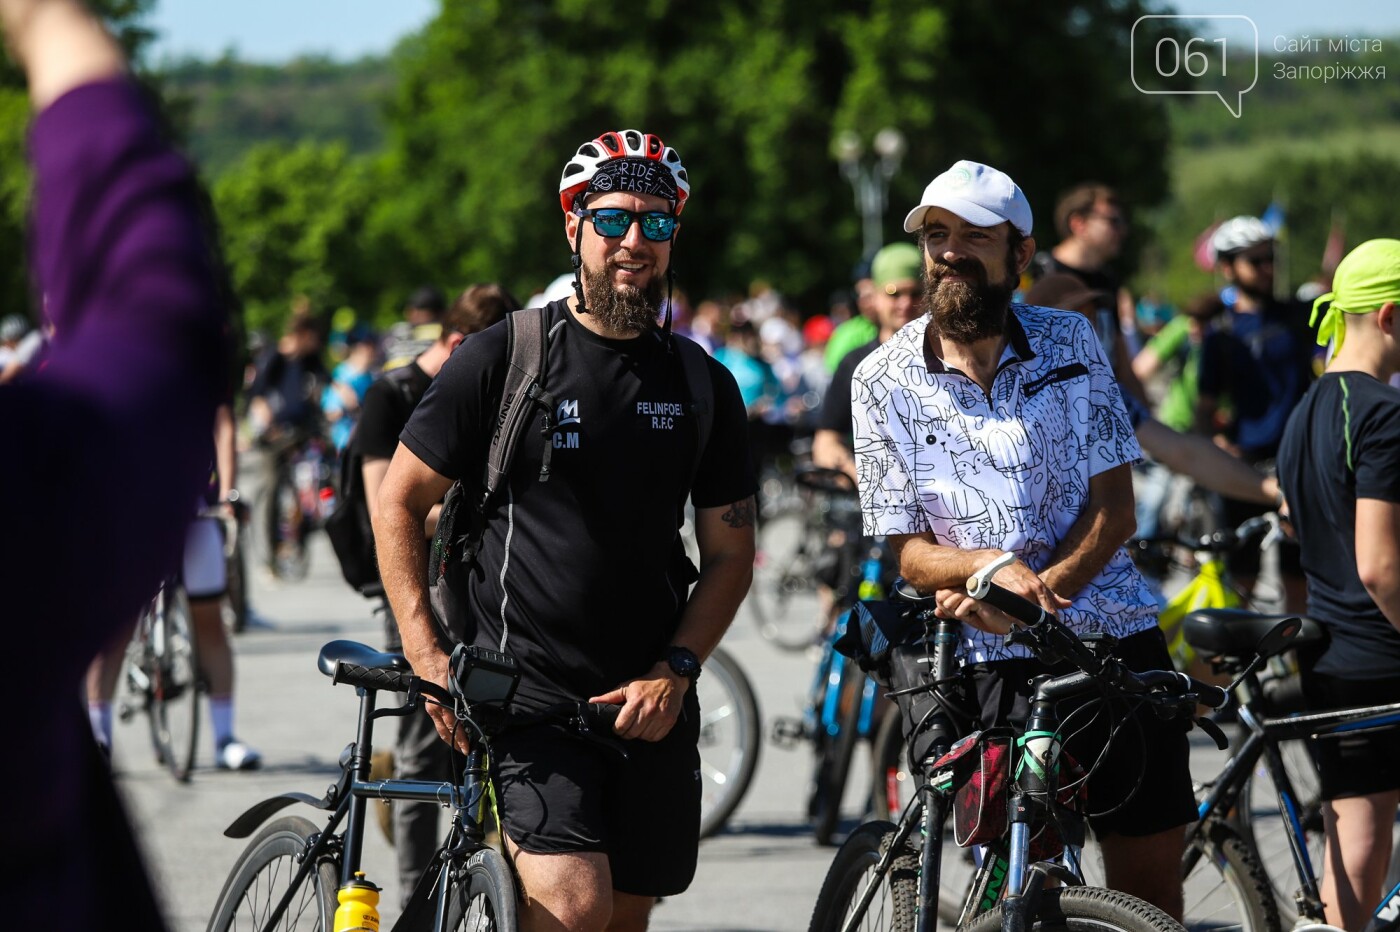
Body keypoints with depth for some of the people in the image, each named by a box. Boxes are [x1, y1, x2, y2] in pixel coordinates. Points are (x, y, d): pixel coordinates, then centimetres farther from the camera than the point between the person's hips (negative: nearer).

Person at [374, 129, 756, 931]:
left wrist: (675, 670, -3)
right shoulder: (502, 361, -3)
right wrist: (429, 657, -7)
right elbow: (399, 504, 2)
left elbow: (731, 551, 12)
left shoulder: (704, 386, 8)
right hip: (524, 691, -4)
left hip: (651, 704, 4)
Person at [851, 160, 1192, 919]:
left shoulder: (1069, 342, 3)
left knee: (1149, 883, 3)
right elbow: (909, 550, -1)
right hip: (995, 666, -1)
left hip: (1116, 637, 2)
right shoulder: (884, 381, -2)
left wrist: (1042, 586, -16)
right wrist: (991, 565, -21)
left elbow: (1114, 504, 0)